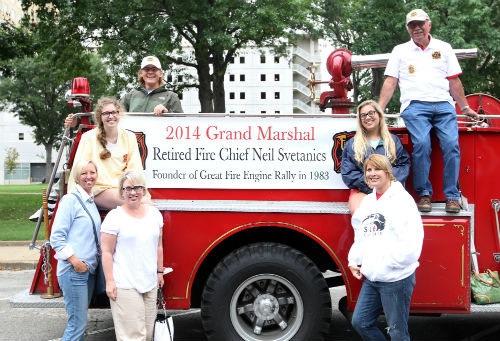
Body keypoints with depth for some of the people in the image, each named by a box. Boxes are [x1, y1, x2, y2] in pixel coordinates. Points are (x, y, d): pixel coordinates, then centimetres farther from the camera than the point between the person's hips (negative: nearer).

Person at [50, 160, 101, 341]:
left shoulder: (91, 202, 16)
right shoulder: (70, 200, -8)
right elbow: (56, 238, -13)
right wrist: (75, 261, -18)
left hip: (89, 269, 8)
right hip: (73, 271, -8)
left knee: (80, 321, 13)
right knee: (78, 324, -9)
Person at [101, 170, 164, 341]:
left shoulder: (154, 213, 10)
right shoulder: (115, 217, -7)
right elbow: (107, 252, -8)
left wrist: (159, 272, 16)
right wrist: (109, 282, -12)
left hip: (150, 284, 6)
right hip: (125, 286, -6)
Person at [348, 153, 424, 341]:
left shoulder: (402, 199, -12)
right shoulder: (367, 201, 12)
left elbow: (410, 243, -21)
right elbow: (360, 236, 22)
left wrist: (385, 264, -17)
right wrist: (354, 261, 10)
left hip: (396, 279, -8)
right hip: (371, 277, 8)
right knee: (360, 322, 14)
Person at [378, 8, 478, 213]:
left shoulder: (443, 48, 19)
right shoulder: (400, 51, 16)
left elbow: (454, 81, 20)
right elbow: (390, 82, 11)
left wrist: (465, 108, 18)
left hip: (443, 105, 2)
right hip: (414, 105, -1)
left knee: (451, 144, -19)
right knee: (421, 144, -25)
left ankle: (452, 196, -12)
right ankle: (424, 194, -14)